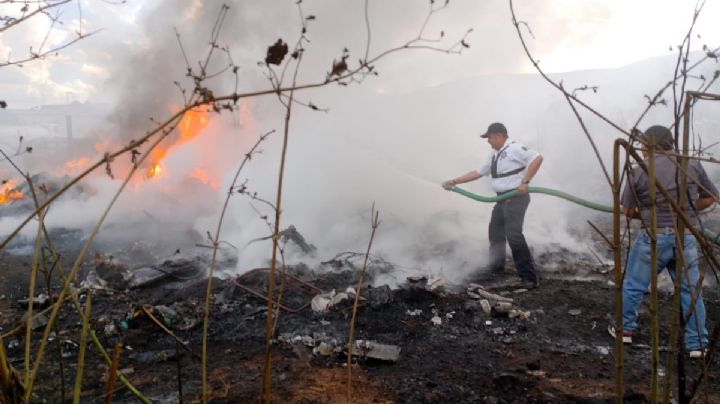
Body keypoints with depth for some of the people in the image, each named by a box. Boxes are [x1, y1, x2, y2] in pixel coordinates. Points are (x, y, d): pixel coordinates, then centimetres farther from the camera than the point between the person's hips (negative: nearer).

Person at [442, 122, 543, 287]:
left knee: (514, 234, -17)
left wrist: (525, 182, -25)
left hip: (516, 198, -10)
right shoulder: (494, 154, 16)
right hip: (503, 199, 10)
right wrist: (454, 181, 17)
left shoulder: (514, 148, -12)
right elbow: (477, 172, 20)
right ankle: (496, 267, 36)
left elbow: (537, 158, -21)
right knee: (495, 232, 18)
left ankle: (529, 277, -12)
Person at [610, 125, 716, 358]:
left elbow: (628, 211, -2)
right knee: (690, 290, 12)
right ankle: (697, 344, 16)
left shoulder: (639, 172, -8)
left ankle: (625, 329, 25)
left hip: (653, 238, -3)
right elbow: (711, 197, 11)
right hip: (687, 238, 3)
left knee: (633, 285, 13)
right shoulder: (692, 165, 1)